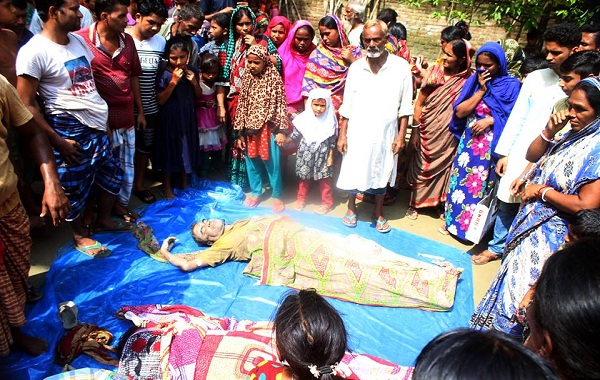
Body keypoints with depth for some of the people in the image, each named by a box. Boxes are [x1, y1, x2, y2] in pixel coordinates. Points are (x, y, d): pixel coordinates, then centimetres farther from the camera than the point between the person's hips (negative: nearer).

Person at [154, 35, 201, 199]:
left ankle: (184, 181, 34)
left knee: (187, 147, 15)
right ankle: (167, 185, 22)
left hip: (188, 115, 4)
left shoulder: (191, 70, 1)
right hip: (170, 117, -4)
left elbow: (199, 95, 8)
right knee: (169, 148, 6)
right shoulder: (163, 73, -13)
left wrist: (194, 82, -11)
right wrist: (174, 81, -23)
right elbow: (160, 100, -16)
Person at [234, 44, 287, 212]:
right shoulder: (246, 80, 3)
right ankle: (256, 192, 30)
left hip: (268, 128, -4)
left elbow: (281, 105, -7)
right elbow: (241, 105, 6)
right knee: (252, 162, 13)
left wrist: (282, 130, -11)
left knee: (272, 163, 4)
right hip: (250, 129, 4)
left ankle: (277, 195, 20)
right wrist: (240, 132, 5)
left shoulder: (274, 79, -8)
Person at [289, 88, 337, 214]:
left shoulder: (330, 121, -10)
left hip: (322, 155, -2)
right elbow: (296, 134, 5)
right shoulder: (304, 118, -7)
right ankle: (301, 199, 30)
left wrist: (330, 156, -4)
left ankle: (327, 202, 21)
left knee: (324, 179, 7)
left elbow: (332, 140, -4)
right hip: (305, 153, 2)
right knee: (304, 177, 14)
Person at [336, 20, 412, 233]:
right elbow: (347, 105, 2)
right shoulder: (356, 68, -2)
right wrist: (342, 134, -1)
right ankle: (351, 208, 34)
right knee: (353, 170, 10)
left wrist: (401, 135, -6)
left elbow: (405, 106, -3)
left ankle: (378, 212, 34)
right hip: (357, 131, 1)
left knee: (381, 173, 13)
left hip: (385, 132, 0)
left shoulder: (401, 67, -6)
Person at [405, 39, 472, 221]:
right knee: (420, 167, 11)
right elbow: (419, 103, -4)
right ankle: (414, 203, 28)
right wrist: (415, 131, -5)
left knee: (443, 167, 11)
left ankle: (441, 204, 30)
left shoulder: (468, 80, -5)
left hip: (448, 135, 0)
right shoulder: (435, 72, -5)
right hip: (427, 131, 0)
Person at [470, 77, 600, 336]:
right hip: (532, 222, 8)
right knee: (514, 274, 21)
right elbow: (532, 155, 9)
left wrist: (541, 190, -16)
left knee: (520, 284, 5)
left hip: (553, 234, -8)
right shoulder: (574, 134, 1)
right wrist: (549, 131, -7)